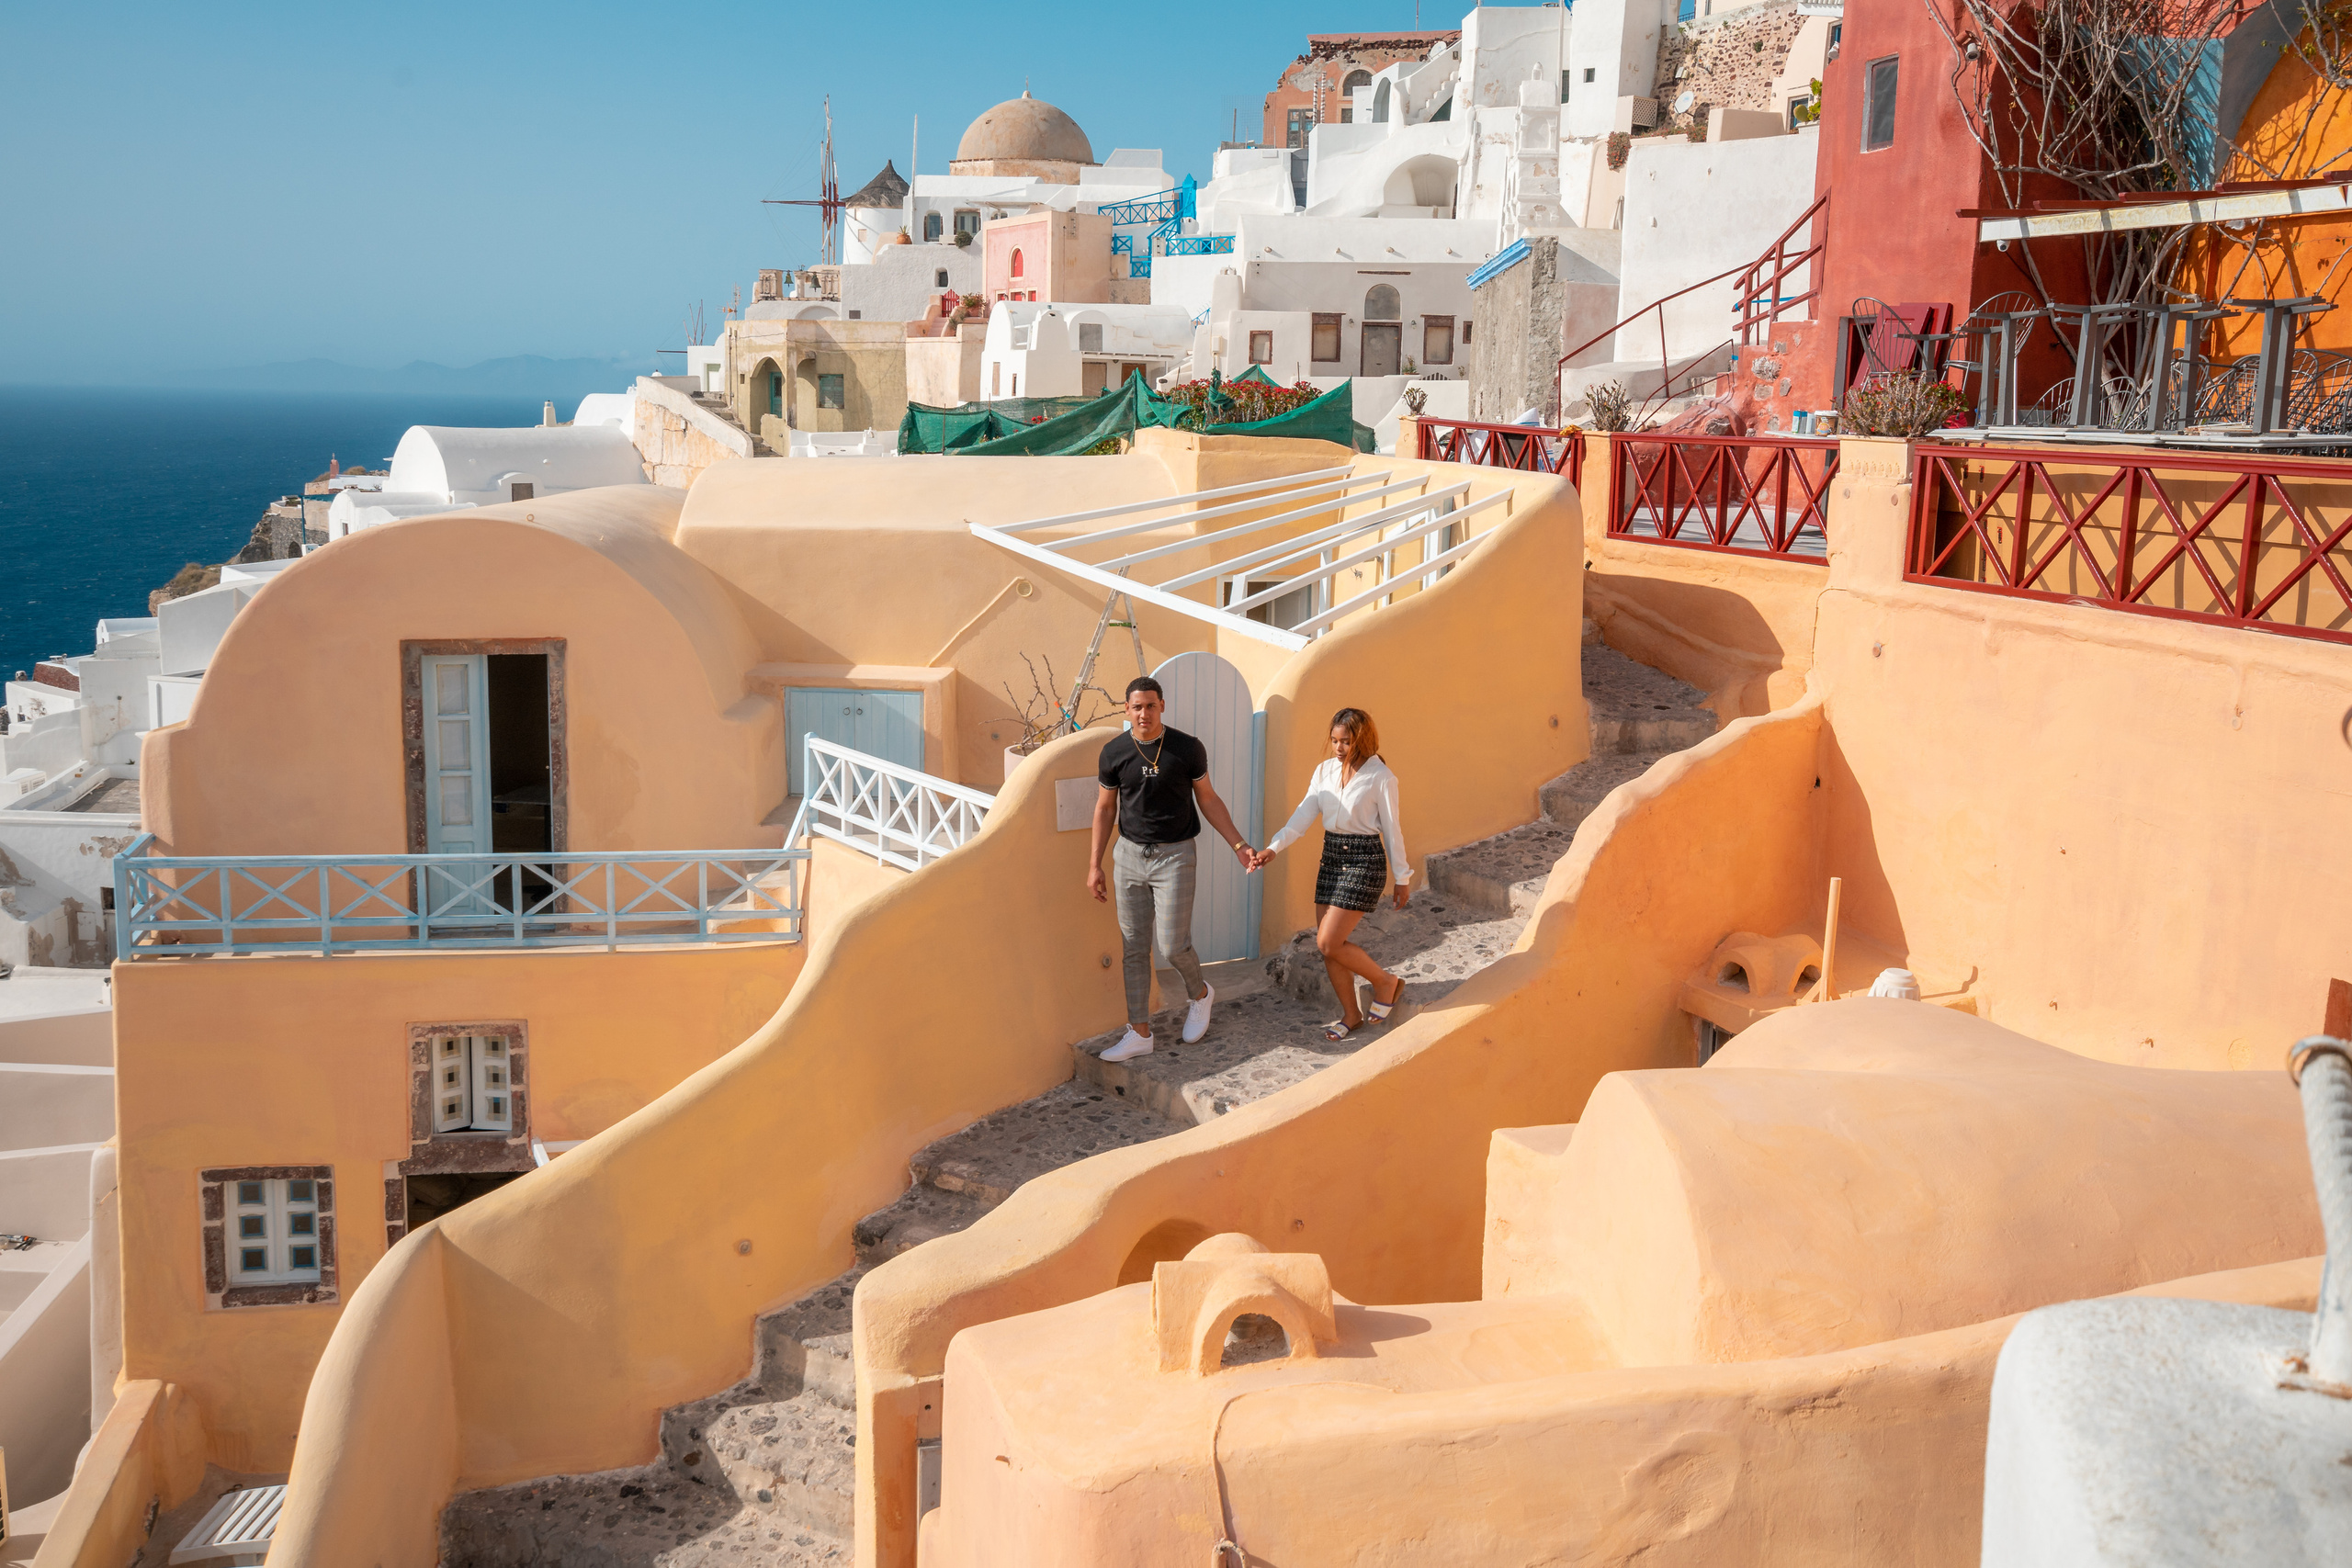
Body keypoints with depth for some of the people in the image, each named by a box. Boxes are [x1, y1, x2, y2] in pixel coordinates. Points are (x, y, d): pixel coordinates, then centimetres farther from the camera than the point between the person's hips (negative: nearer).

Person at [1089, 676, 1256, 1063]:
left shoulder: (1188, 749, -7)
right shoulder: (1114, 753, -2)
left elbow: (1208, 800, 3)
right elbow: (1105, 809, 8)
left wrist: (1240, 846, -2)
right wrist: (1095, 865, 6)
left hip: (1175, 856, -3)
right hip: (1130, 856, 3)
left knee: (1172, 946, -8)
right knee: (1134, 949, 5)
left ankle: (1199, 994, 25)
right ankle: (1139, 1034, 13)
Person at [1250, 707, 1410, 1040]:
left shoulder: (1380, 777, -10)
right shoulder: (1325, 770, 6)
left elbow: (1391, 829, -5)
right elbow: (1304, 816, -1)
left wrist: (1402, 878, 0)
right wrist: (1273, 848, -14)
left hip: (1364, 861, -6)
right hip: (1331, 857, 7)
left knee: (1329, 942, -12)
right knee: (1327, 945, 6)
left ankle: (1386, 982, 11)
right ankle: (1351, 1015, 22)